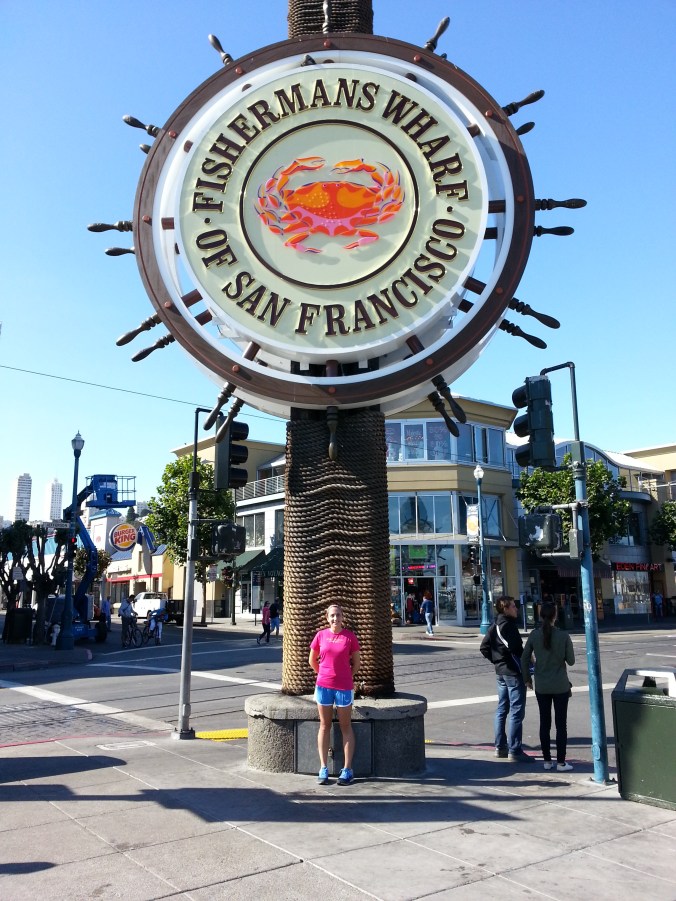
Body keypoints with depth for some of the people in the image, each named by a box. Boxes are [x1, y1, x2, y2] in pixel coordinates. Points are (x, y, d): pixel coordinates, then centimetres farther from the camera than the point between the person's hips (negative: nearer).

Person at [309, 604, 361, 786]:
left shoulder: (350, 637, -6)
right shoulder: (321, 635, -1)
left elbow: (356, 663, 2)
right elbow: (312, 660, 11)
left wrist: (345, 676, 5)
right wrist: (324, 674, 11)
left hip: (344, 687, -2)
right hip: (323, 686, 2)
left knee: (345, 726, 7)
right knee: (324, 726, 9)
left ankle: (347, 770, 13)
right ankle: (323, 769, 17)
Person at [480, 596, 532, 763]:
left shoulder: (495, 625, 11)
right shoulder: (508, 624, -15)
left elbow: (484, 647, 13)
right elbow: (515, 647, -25)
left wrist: (496, 660, 13)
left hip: (500, 672, 9)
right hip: (513, 672, -9)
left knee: (502, 709, 15)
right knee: (516, 711, -4)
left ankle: (500, 747, 22)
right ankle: (514, 751, -2)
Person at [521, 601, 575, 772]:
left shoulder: (534, 635, -7)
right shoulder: (563, 636, -13)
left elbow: (524, 658, -1)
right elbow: (571, 661, -7)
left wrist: (527, 677, 13)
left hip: (541, 687, 2)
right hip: (560, 686, -2)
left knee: (544, 723, 12)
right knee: (561, 724, 8)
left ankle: (547, 761, 18)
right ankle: (561, 762, 11)